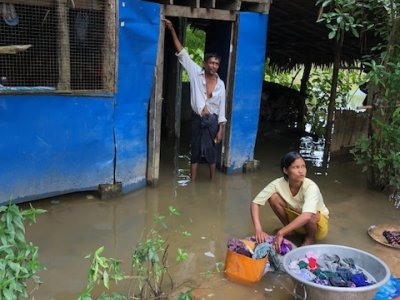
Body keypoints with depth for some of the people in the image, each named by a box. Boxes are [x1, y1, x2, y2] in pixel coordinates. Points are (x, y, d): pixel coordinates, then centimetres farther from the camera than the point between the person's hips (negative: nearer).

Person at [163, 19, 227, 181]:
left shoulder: (220, 84, -2)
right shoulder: (196, 73, -5)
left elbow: (221, 108, 0)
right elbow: (182, 53, -8)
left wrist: (221, 129, -4)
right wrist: (172, 30, -13)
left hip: (212, 121, 1)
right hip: (197, 119, 0)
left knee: (211, 150, 9)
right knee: (195, 150, 7)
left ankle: (212, 180, 23)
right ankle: (192, 181, 14)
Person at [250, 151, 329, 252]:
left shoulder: (311, 187, -34)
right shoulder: (279, 184, -24)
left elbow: (307, 216, -49)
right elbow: (255, 203, -26)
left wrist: (281, 233, -51)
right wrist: (259, 230, -40)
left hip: (318, 223, -3)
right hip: (295, 220, 3)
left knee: (311, 215, -38)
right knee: (274, 197, -21)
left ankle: (310, 238, -5)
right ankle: (288, 229, 1)